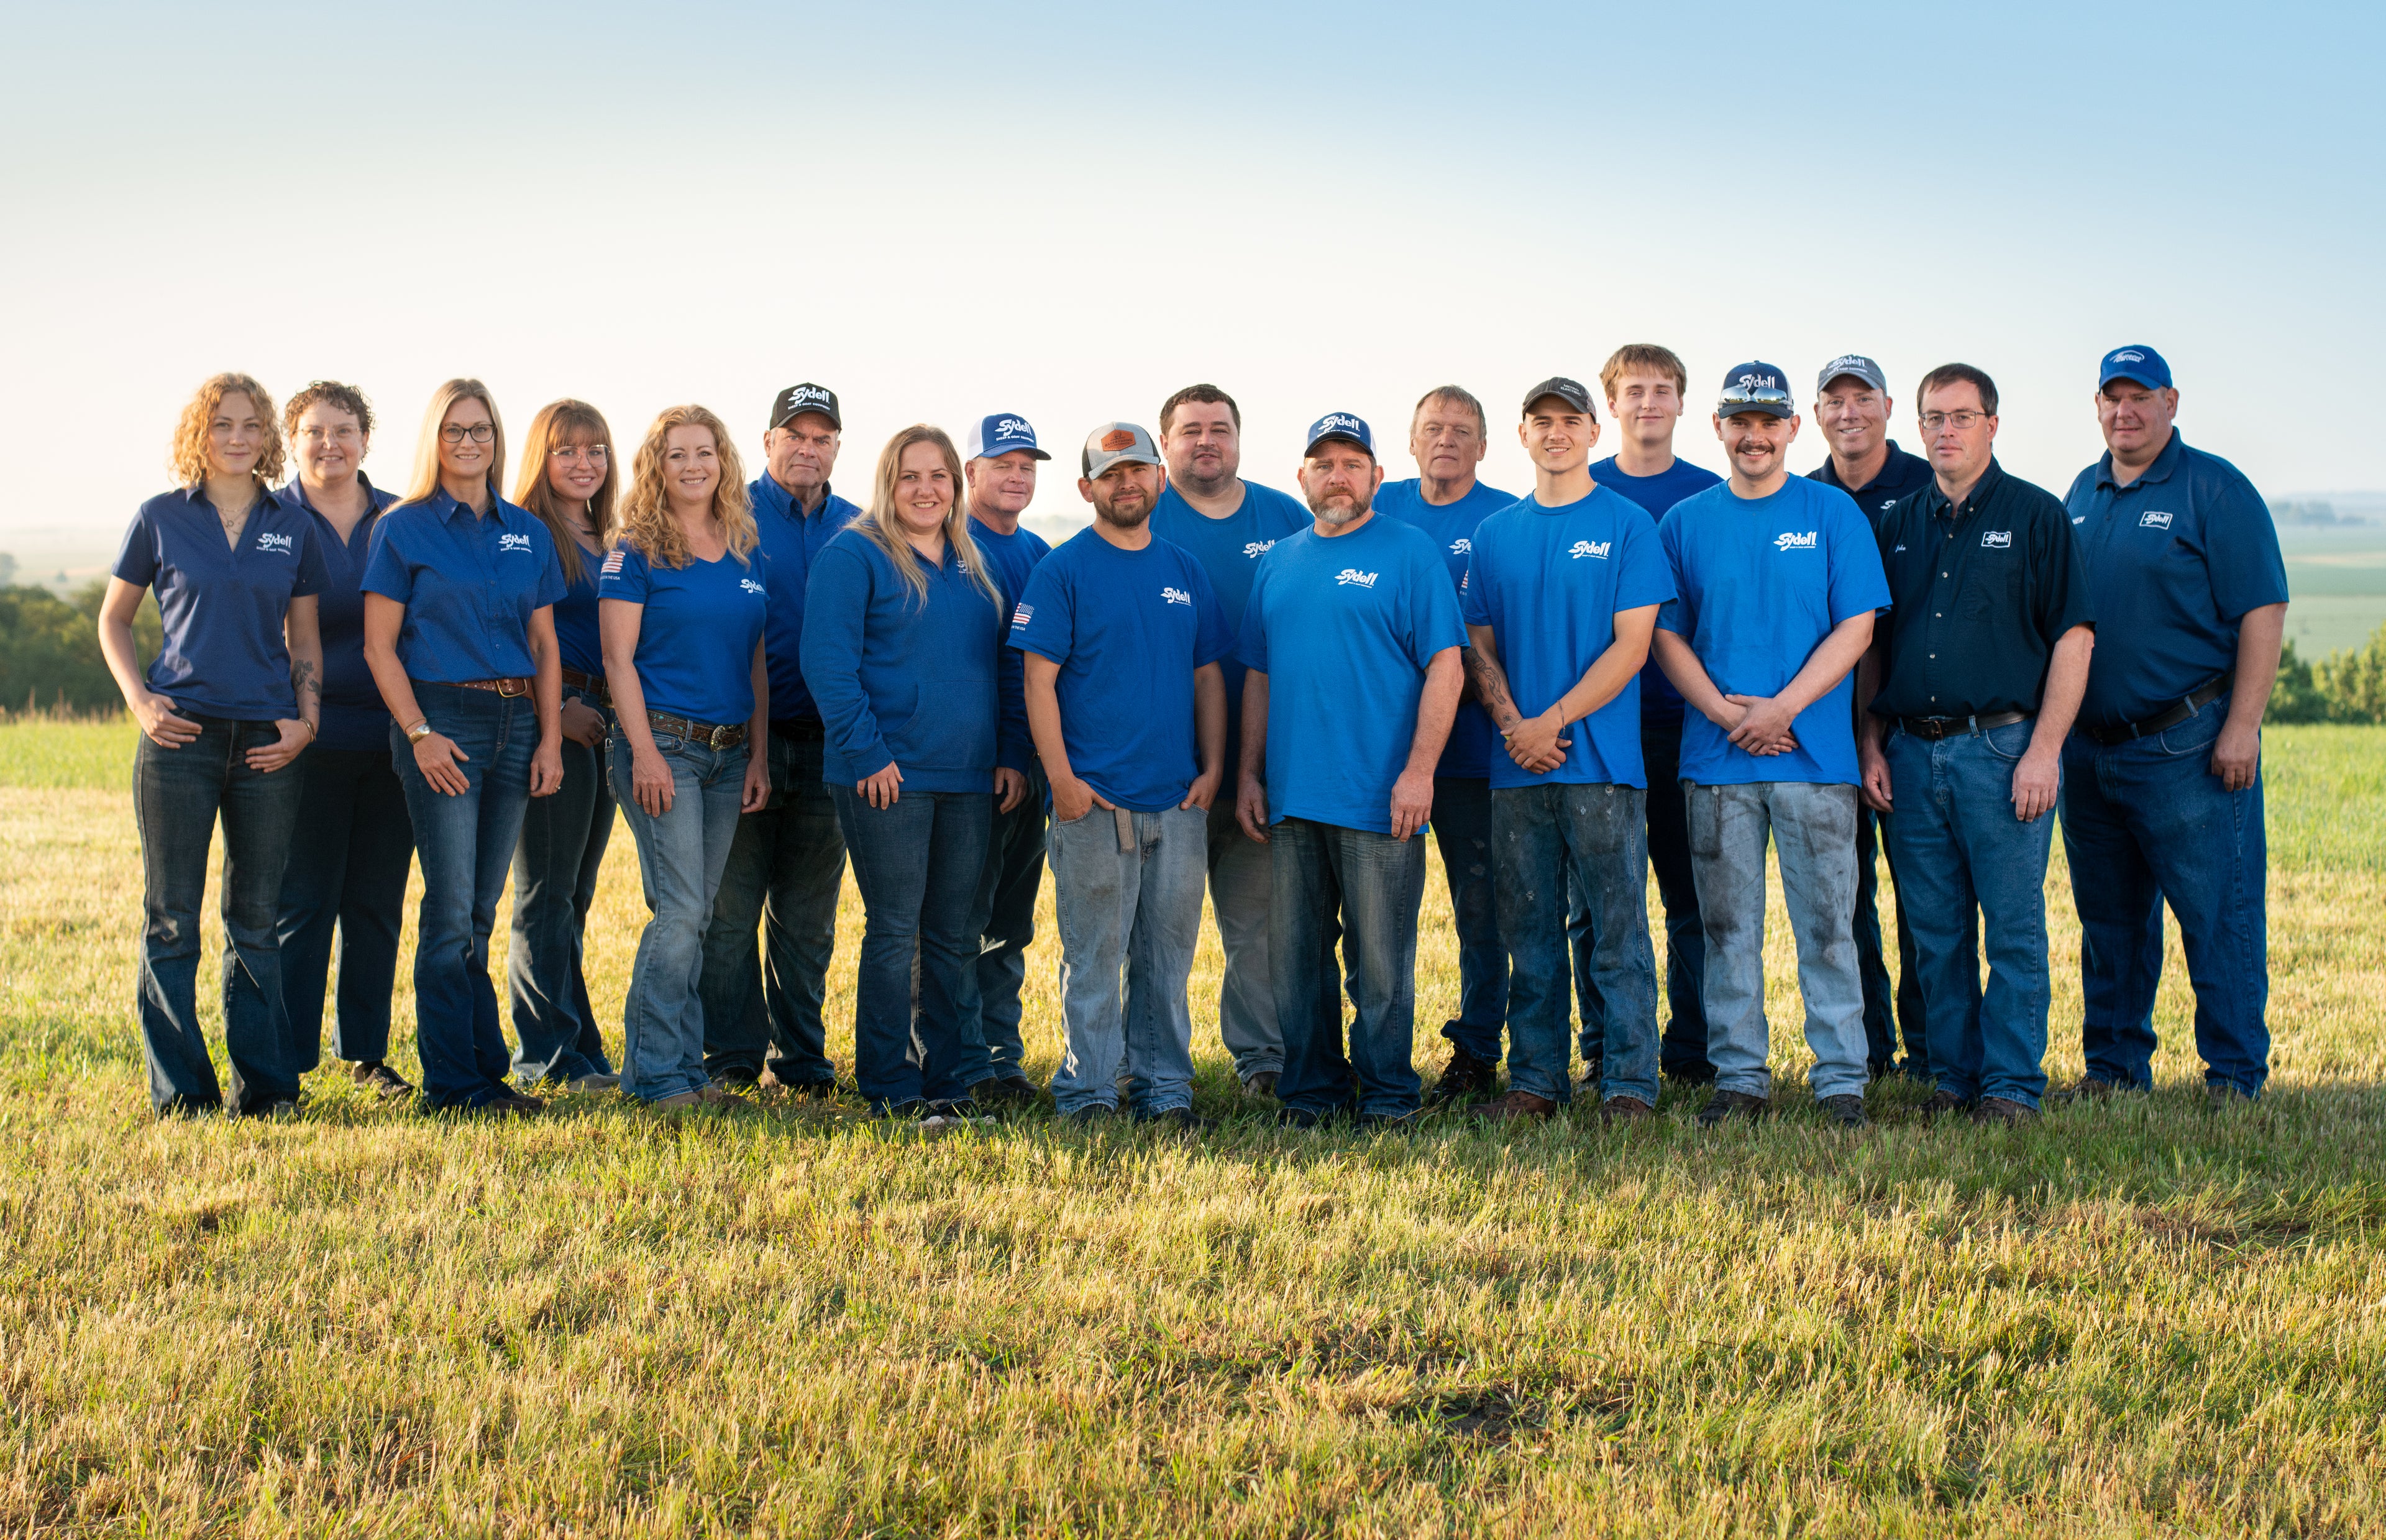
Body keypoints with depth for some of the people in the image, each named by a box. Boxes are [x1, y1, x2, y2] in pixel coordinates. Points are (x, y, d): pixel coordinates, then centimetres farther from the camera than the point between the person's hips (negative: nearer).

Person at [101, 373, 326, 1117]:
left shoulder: (292, 526, 9)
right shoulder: (161, 519, 4)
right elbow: (113, 619, 10)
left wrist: (306, 719, 0)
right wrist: (139, 699, -4)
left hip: (268, 741, 2)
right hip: (181, 734, -2)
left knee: (257, 918, 6)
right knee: (172, 918, 0)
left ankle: (264, 1084, 13)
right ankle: (180, 1090, 7)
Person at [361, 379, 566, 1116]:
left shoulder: (528, 532, 13)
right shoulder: (404, 529, 0)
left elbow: (545, 644, 14)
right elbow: (380, 647, -3)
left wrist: (551, 740, 4)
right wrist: (420, 735, -13)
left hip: (516, 722, 4)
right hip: (443, 717, -4)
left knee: (481, 908, 9)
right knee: (451, 908, -7)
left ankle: (486, 1069, 14)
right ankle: (454, 1082, -2)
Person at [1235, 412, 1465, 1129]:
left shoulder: (1409, 552, -1)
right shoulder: (1279, 563, 15)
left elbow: (1444, 666, -7)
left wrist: (1419, 771, -15)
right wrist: (1249, 776, 11)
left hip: (1379, 798, -5)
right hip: (1291, 799, 5)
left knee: (1381, 958, -1)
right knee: (1295, 953, 8)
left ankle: (1386, 1095, 9)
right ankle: (1310, 1089, 18)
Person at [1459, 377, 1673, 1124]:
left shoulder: (1627, 525, 1)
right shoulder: (1495, 534, 14)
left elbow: (1630, 647, -6)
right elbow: (1480, 645, 12)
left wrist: (1552, 721, -12)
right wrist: (1512, 724, -6)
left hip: (1602, 760, -4)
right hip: (1517, 763, 4)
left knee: (1618, 930, -2)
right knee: (1529, 931, 8)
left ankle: (1628, 1086, 2)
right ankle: (1534, 1083, 15)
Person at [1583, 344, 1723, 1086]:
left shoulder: (1712, 496, 7)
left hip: (1685, 719, 0)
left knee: (1693, 893, 3)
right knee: (1594, 898, 2)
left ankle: (1692, 1051, 11)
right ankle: (1603, 1053, 11)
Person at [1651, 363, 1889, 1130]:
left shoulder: (1833, 513, 4)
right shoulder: (1685, 523, 10)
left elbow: (1855, 627, -2)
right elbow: (1667, 634, 7)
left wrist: (1781, 708, -12)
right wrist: (1724, 710, -9)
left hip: (1815, 753, -2)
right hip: (1715, 756, 2)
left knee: (1826, 923, -2)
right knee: (1728, 925, 5)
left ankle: (1841, 1079, 4)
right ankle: (1739, 1077, 12)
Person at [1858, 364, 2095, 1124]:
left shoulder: (2036, 515, 1)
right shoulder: (1900, 524, 14)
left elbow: (2074, 638, -4)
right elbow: (1873, 644, 18)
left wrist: (2042, 751, -12)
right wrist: (1871, 745, 7)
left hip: (2003, 747, -4)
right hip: (1913, 752, 4)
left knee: (2014, 931, -3)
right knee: (1935, 933, 7)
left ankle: (2011, 1085, 3)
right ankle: (1953, 1077, 16)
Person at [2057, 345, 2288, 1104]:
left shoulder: (2216, 490, -5)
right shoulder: (2082, 495, 13)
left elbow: (2261, 613, -10)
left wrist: (2241, 728, -16)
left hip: (2190, 747, -6)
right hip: (2090, 749, 6)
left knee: (2218, 915, -4)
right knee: (2108, 916, 12)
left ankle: (2235, 1077, 3)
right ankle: (2113, 1064, 22)